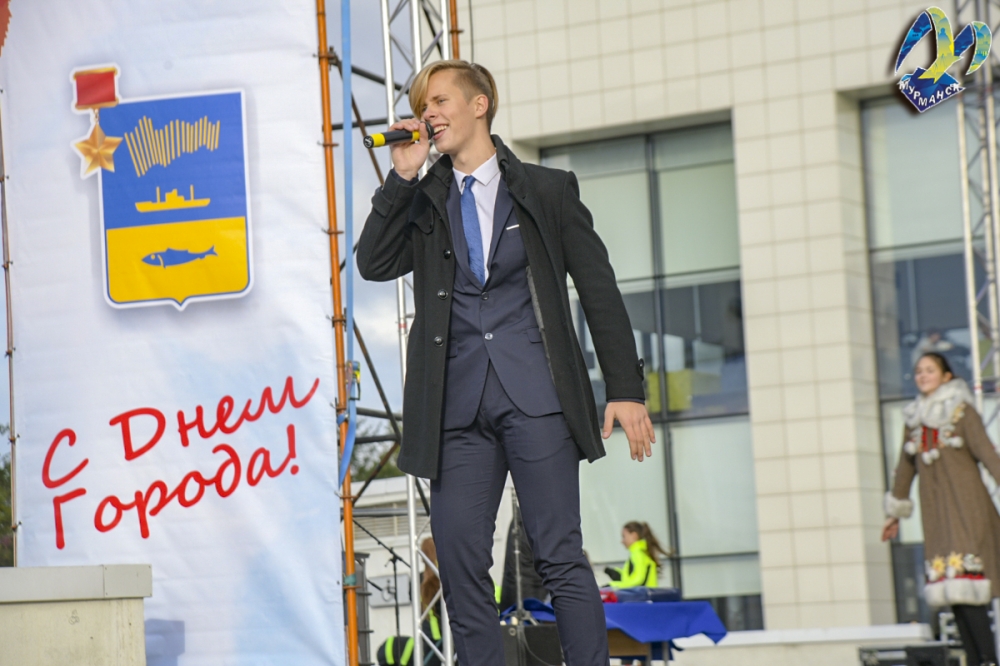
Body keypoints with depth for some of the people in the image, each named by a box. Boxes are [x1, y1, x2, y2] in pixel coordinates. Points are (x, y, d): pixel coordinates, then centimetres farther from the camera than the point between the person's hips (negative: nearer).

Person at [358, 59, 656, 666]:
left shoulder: (547, 191, 9)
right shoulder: (423, 202, 17)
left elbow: (600, 291, 6)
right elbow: (374, 264, 2)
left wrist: (627, 389, -1)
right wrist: (402, 177, -2)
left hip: (535, 393, -3)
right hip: (459, 404, 3)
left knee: (559, 552, -7)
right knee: (459, 556, -2)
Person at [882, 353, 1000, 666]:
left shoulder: (963, 412, 0)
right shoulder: (914, 419, 14)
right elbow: (905, 468, 22)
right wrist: (894, 515, 26)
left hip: (965, 504, -5)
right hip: (935, 509, 5)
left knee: (964, 581, -16)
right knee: (953, 591, 1)